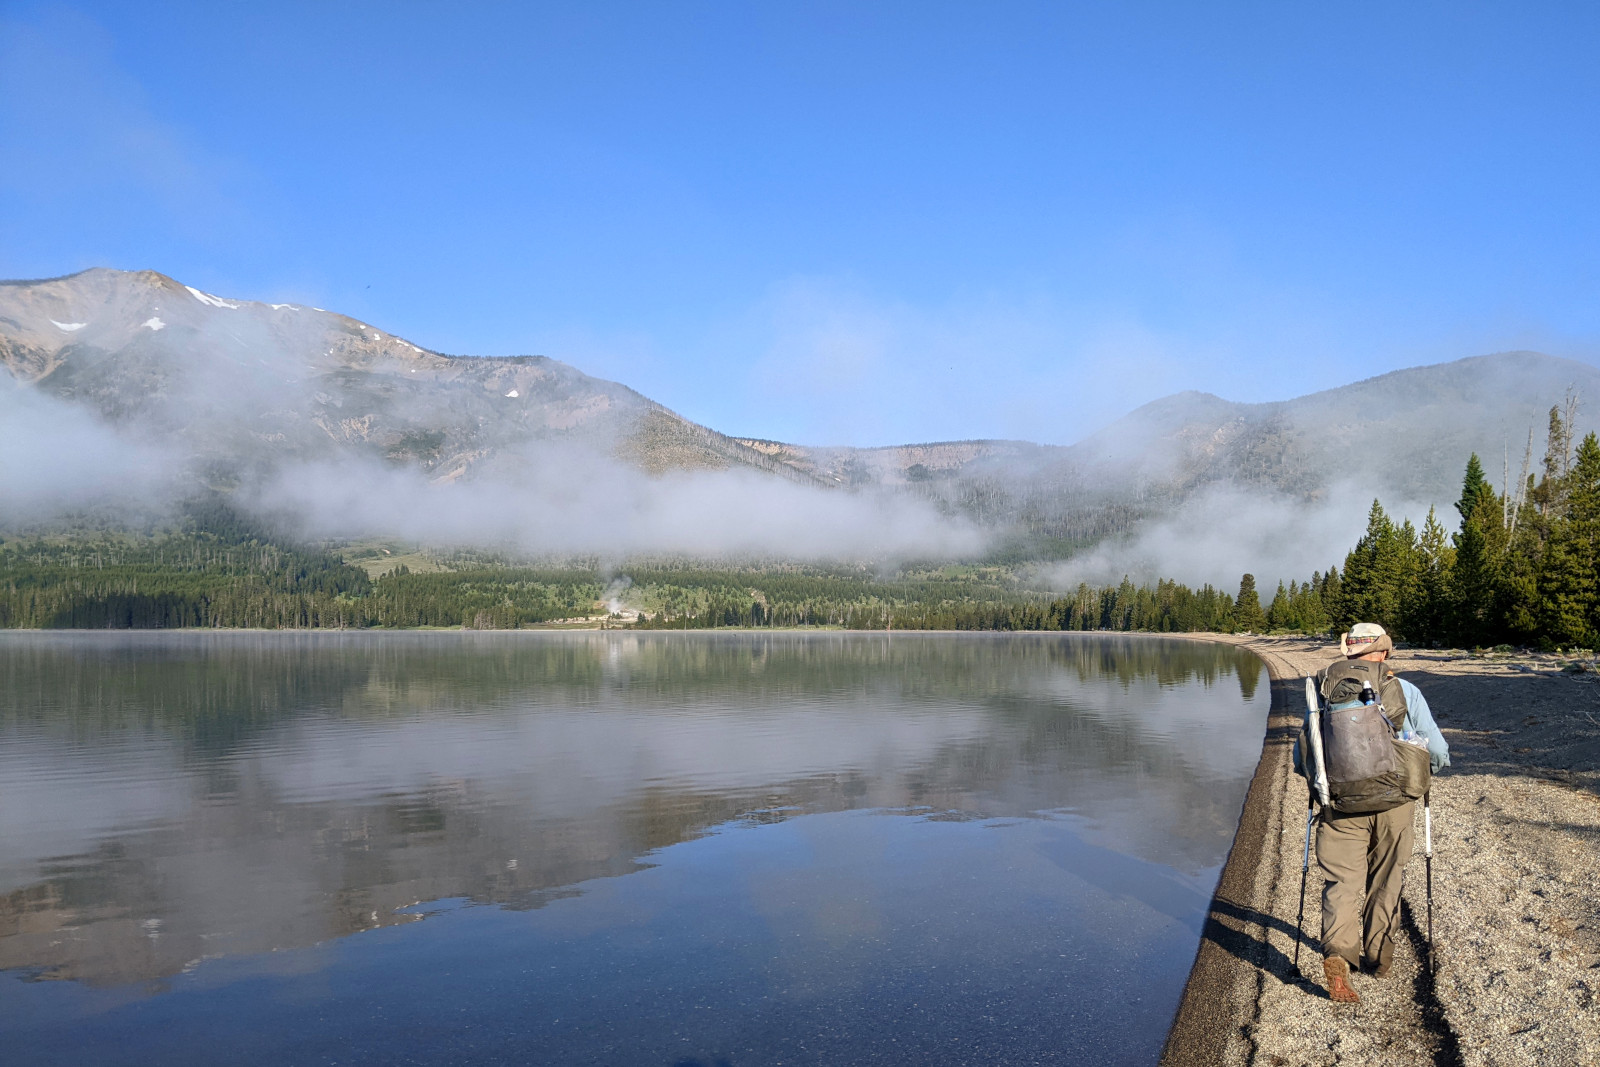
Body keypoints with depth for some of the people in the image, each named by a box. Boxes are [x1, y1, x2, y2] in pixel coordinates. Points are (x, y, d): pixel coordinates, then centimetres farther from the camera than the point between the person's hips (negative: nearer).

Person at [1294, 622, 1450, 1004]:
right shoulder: (1405, 692, 0)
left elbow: (1300, 754, 2)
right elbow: (1437, 751, 2)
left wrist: (1319, 779, 21)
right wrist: (1428, 768, 24)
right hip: (1393, 801, 1)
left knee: (1341, 881, 2)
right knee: (1385, 880, 19)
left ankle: (1337, 952, -20)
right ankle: (1379, 955, 29)